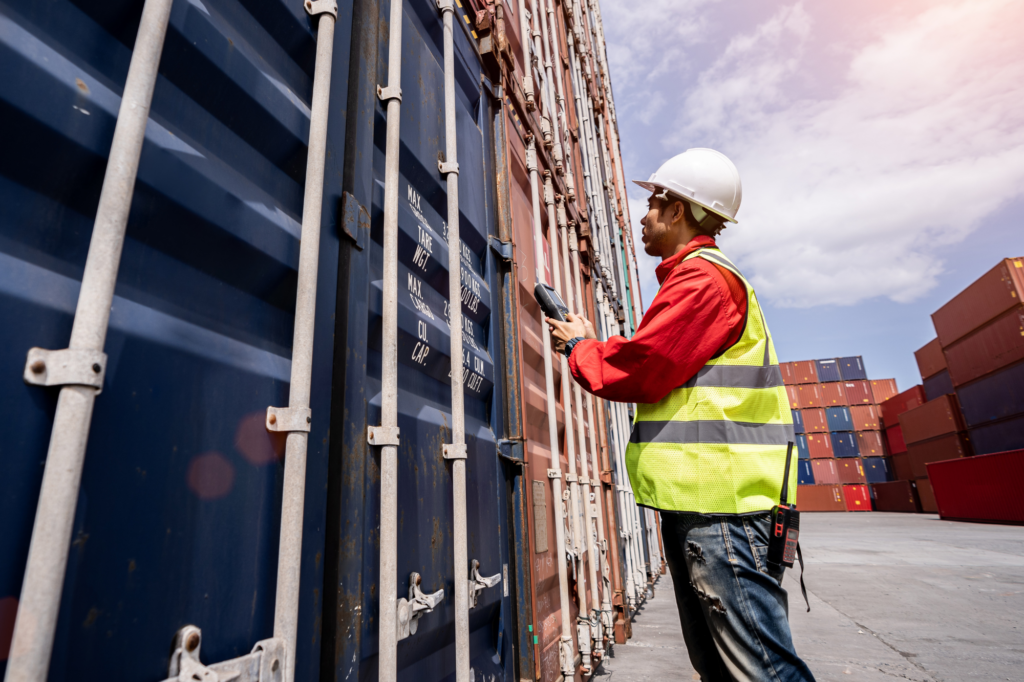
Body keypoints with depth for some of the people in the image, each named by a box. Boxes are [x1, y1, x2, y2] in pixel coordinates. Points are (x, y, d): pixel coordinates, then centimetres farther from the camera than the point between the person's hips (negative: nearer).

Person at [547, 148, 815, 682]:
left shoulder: (703, 278, -10)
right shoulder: (698, 278, 23)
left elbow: (642, 372, -17)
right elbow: (662, 374, 22)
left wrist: (579, 349, 0)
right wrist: (592, 344, 18)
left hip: (719, 502, -11)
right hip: (695, 497, 11)